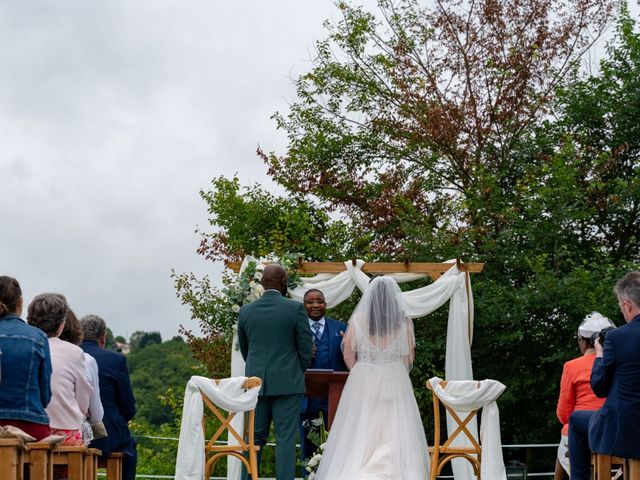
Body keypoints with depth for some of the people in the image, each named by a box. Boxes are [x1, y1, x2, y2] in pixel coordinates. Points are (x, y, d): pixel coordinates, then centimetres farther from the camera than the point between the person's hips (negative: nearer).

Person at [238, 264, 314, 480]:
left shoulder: (246, 311, 5)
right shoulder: (295, 308, -7)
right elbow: (306, 348, -3)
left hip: (255, 382, 4)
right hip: (287, 383, -4)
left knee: (255, 437, 9)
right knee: (285, 438, -2)